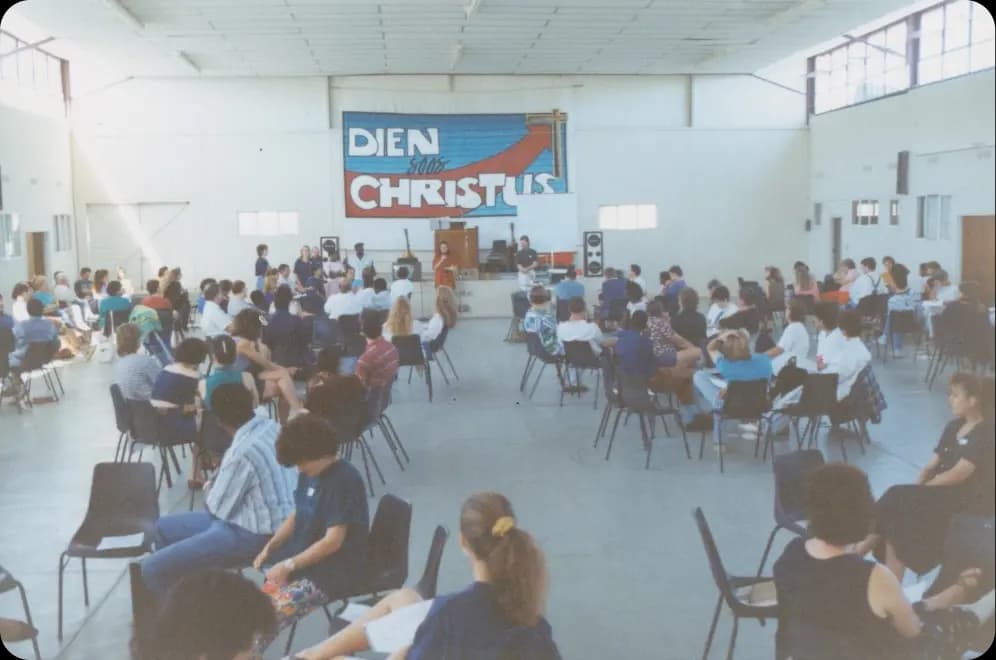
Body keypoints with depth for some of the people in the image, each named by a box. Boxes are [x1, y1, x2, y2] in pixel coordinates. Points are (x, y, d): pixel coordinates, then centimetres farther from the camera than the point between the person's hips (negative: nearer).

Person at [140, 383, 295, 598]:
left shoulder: (244, 452, -28)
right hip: (255, 519, 9)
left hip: (250, 535, -9)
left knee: (152, 568, -11)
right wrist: (218, 485, 7)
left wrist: (211, 489, 5)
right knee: (162, 528, 20)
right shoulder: (270, 426, -3)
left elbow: (218, 508, -14)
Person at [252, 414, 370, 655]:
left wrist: (289, 565, -19)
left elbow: (333, 541, -21)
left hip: (337, 570, -8)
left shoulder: (344, 481, -20)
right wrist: (269, 546, 3)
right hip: (304, 557, 8)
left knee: (271, 610, -23)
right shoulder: (310, 473, 6)